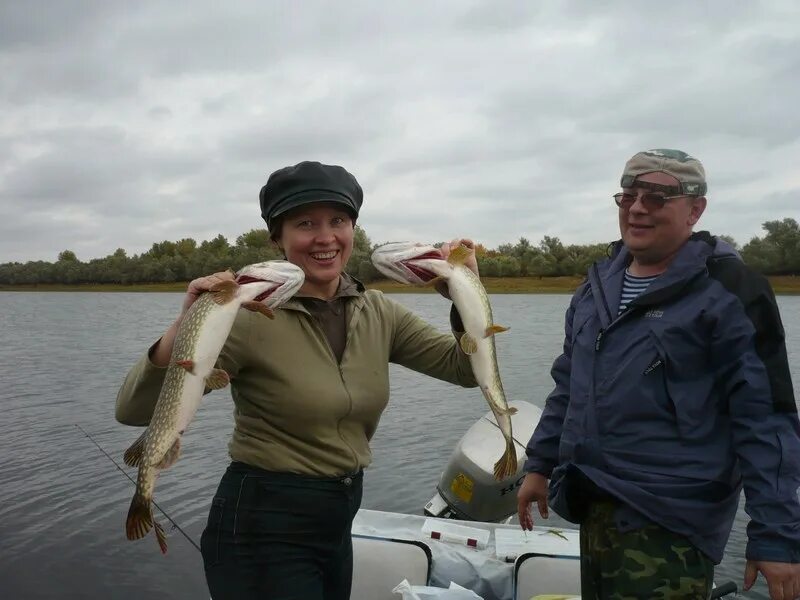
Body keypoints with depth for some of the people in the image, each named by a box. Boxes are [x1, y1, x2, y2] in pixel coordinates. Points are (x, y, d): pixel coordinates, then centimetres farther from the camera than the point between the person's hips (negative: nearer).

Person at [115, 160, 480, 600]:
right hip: (262, 529, -6)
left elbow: (467, 368, -1)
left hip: (337, 526, 6)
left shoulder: (377, 312, -2)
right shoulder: (251, 316, -19)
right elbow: (133, 411, -21)